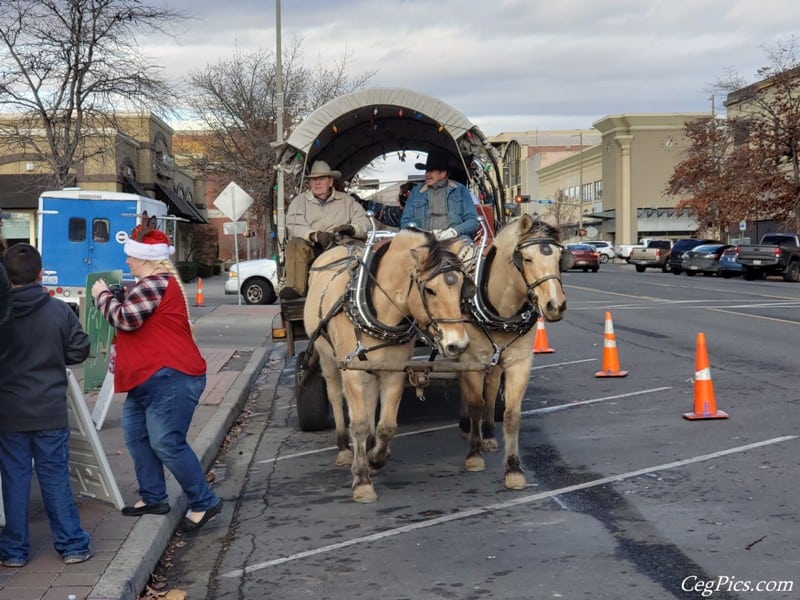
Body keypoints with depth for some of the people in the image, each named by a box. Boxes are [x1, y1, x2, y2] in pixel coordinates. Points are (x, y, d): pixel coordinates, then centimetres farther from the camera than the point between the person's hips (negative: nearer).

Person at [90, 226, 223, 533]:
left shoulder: (154, 284, -15)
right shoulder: (154, 283, 20)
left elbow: (125, 318, -22)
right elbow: (137, 322, 31)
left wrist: (102, 295, -6)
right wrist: (111, 296, 17)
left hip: (170, 378, -12)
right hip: (150, 379, 12)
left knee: (167, 444, -12)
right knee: (137, 435, 14)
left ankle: (204, 502, -5)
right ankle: (153, 498, 21)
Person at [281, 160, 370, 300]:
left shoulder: (346, 200, 16)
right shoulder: (300, 200, 14)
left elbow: (364, 223, 7)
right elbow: (293, 225, -3)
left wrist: (351, 228, -18)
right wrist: (315, 235, -22)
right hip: (311, 247, 0)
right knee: (295, 245, -31)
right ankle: (295, 287, -41)